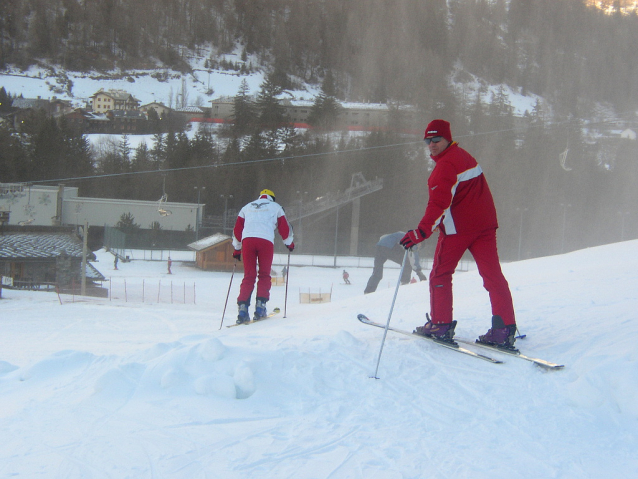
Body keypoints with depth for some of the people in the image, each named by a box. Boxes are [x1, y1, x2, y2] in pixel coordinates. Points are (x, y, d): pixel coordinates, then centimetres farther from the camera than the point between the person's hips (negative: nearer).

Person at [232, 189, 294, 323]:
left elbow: (237, 229, 25)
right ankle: (260, 306, -4)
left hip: (247, 240, 2)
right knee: (264, 275, 9)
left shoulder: (247, 207, 29)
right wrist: (289, 243, 34)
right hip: (266, 240, -2)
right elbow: (284, 228, 18)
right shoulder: (275, 207, 22)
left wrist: (237, 249, 33)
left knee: (248, 276, 3)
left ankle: (242, 308, -10)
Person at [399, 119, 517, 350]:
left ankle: (441, 325, 7)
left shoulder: (446, 165, -14)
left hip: (457, 228, -8)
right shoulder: (464, 156, 15)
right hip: (484, 224, 8)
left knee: (440, 274, 6)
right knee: (492, 274, 1)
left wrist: (422, 231, -30)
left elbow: (439, 203, -25)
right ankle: (504, 330, -4)